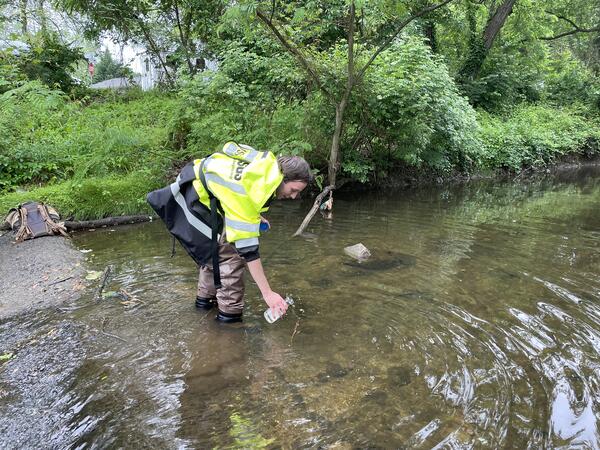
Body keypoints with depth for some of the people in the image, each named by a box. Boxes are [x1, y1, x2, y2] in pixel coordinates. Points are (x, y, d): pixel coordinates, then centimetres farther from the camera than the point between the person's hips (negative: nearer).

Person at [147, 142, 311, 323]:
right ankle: (230, 312, 0)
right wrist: (267, 293, -32)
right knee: (230, 256, -12)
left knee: (214, 251, 21)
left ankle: (205, 298, 37)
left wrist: (254, 216, 4)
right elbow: (248, 248, -35)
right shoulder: (245, 192, -37)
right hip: (194, 203, -10)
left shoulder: (269, 163, -11)